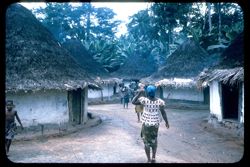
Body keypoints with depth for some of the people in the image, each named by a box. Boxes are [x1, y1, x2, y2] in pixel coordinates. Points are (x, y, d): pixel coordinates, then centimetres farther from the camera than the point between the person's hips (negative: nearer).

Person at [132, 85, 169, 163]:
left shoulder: (144, 100, -16)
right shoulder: (159, 101, -10)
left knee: (146, 142, 11)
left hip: (146, 124, -2)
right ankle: (153, 158, 28)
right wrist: (166, 122, 8)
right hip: (155, 124, 3)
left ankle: (149, 160, 16)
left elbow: (133, 102, -10)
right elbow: (163, 113, -4)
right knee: (154, 140, 22)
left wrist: (139, 93, -6)